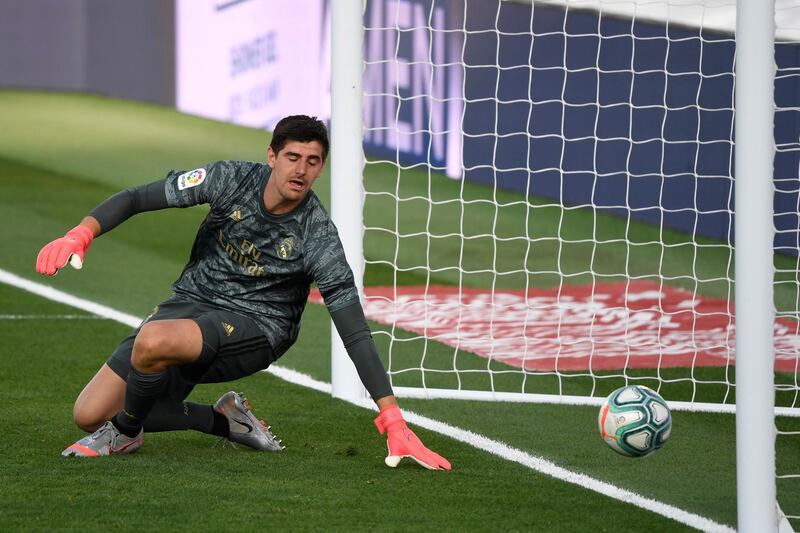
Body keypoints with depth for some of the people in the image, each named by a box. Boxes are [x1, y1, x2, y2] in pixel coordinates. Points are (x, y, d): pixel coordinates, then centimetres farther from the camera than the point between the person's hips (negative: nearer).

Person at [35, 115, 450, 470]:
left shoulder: (318, 237, -19)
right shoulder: (231, 179, -12)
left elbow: (354, 330, -20)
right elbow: (136, 199, -5)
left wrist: (393, 421, -26)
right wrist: (81, 234, -25)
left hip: (254, 325, -5)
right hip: (190, 301, 5)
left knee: (153, 341, -37)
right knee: (89, 416, -2)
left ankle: (126, 433, -6)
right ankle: (225, 420, 11)